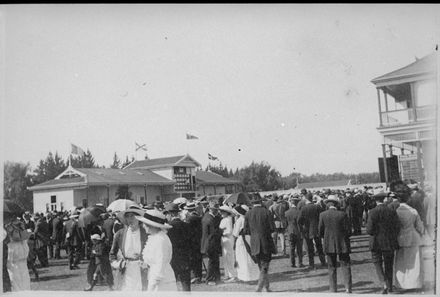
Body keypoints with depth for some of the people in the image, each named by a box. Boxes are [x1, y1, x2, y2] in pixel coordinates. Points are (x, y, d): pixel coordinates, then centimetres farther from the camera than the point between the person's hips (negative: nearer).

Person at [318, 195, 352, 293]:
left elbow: (320, 232, -1)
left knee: (332, 267, 10)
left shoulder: (323, 215, -5)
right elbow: (348, 231, -5)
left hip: (329, 245, 1)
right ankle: (348, 288, -1)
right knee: (345, 266, 7)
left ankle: (333, 289, 11)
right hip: (342, 244, -1)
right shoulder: (342, 214, -8)